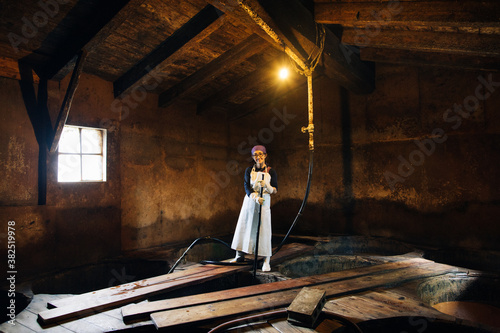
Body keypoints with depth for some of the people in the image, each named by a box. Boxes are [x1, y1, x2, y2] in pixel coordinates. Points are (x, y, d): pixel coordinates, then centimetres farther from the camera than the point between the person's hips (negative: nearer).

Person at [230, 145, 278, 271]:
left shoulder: (271, 171, -3)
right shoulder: (249, 170, 2)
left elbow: (275, 189, -3)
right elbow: (247, 187, -7)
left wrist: (268, 187, -25)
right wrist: (255, 197, -24)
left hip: (264, 202, -3)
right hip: (249, 200, 3)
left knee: (264, 230, -4)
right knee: (243, 227, 8)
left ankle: (267, 261, 4)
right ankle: (240, 255, 24)